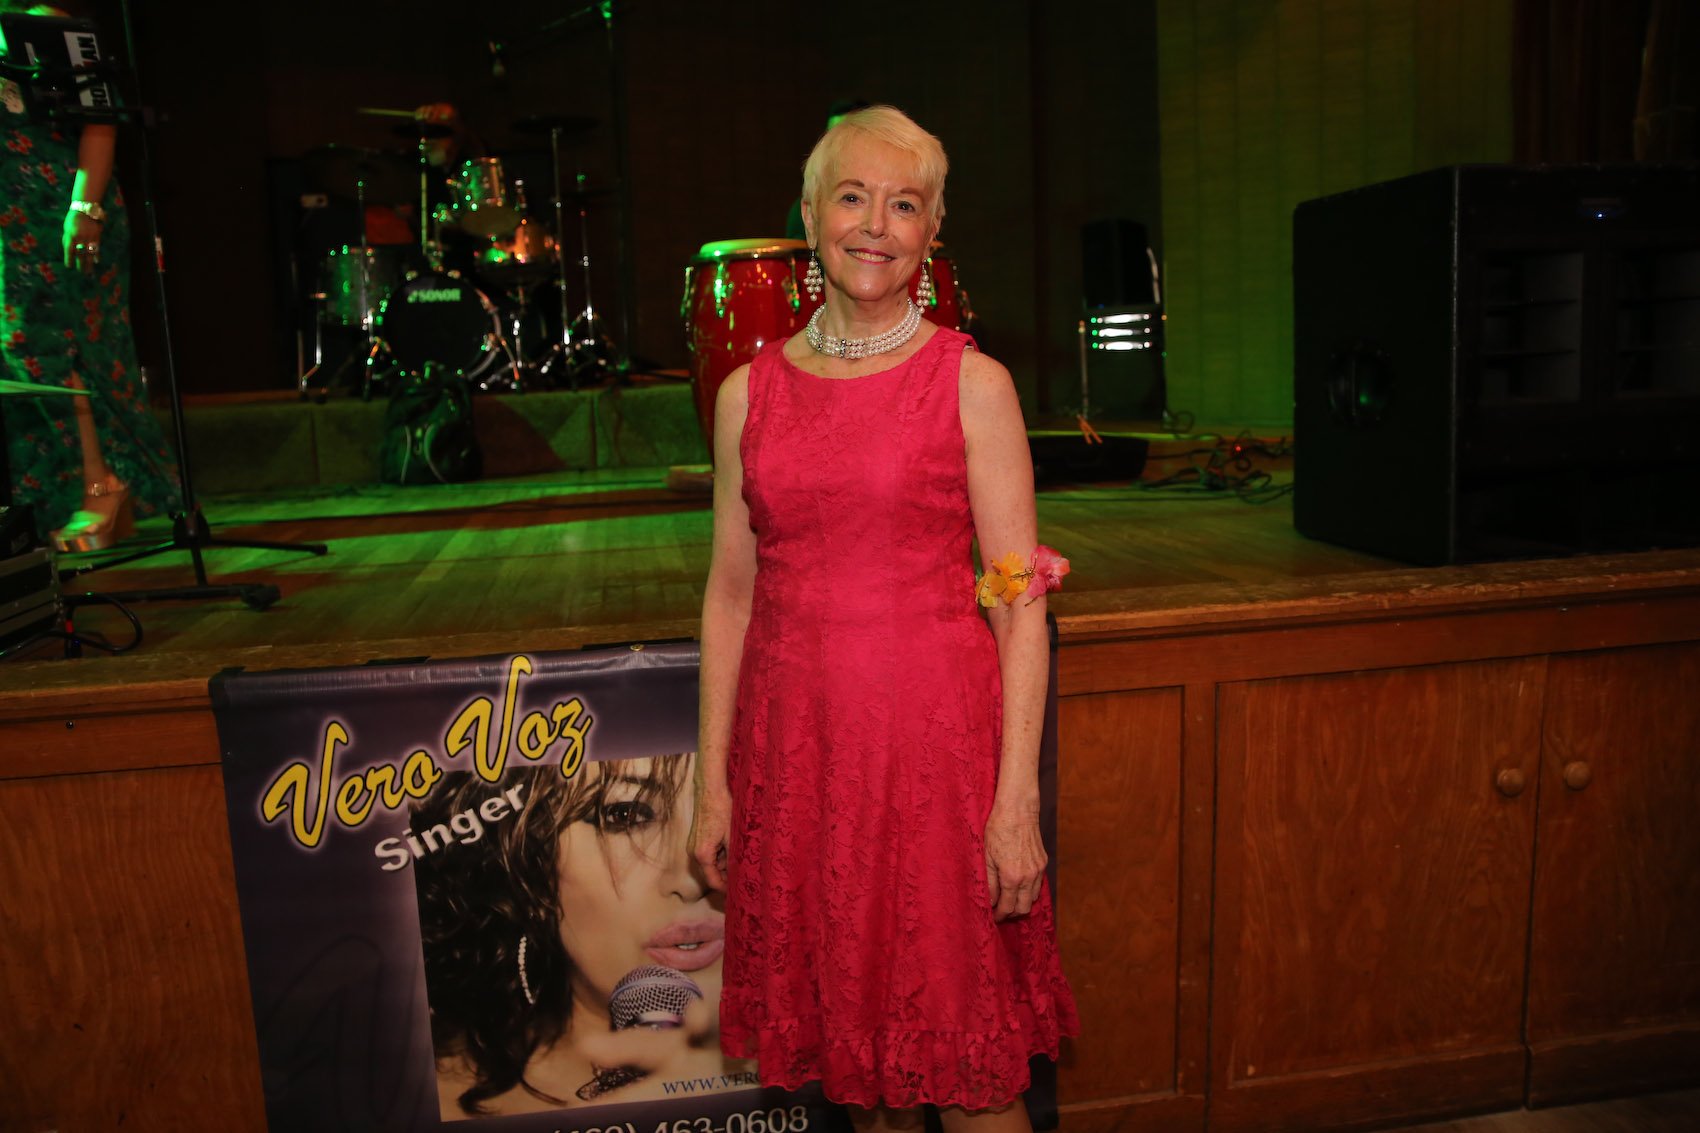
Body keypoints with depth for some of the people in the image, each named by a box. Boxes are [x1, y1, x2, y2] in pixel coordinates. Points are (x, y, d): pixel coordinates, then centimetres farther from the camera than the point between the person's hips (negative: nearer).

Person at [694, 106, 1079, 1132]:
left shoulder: (972, 384, -2)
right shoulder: (750, 391, 7)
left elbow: (1020, 602, -5)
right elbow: (731, 591, 8)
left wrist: (1017, 800, -10)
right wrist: (713, 779, 6)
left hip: (937, 738, -3)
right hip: (796, 740, 3)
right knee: (846, 1040, 16)